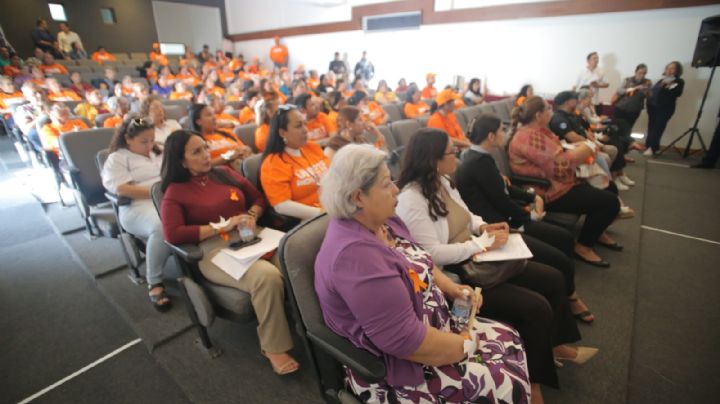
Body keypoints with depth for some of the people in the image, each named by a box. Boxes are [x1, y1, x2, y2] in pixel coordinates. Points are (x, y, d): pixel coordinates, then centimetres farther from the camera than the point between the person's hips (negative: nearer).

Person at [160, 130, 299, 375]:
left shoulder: (225, 173, 19)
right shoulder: (175, 192, 7)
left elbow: (259, 199, 23)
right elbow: (173, 235, -8)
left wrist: (252, 216, 0)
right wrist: (223, 226, -11)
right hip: (215, 250, -4)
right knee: (267, 277, -34)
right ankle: (274, 348, -14)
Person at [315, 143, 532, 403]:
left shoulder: (383, 221, -2)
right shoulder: (354, 254, -32)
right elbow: (406, 340, -30)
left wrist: (451, 288, -2)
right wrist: (467, 345, -15)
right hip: (394, 366, -9)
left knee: (509, 339, 10)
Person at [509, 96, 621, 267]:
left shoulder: (536, 130, 9)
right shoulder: (530, 137, -25)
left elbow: (556, 152, 18)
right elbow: (559, 166, -28)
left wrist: (577, 147, 0)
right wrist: (584, 150, -14)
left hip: (557, 183, 11)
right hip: (550, 193, -11)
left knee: (608, 186, 15)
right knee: (610, 202, -12)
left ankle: (596, 232, 33)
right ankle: (583, 246, 3)